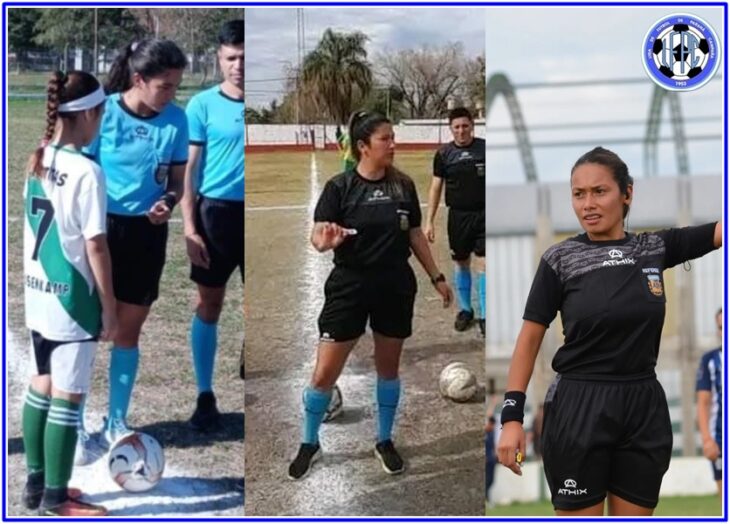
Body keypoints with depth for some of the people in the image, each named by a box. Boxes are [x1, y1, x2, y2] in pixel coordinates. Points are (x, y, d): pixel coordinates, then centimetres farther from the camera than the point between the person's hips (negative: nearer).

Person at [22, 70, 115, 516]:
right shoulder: (86, 171, -19)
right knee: (67, 398, 2)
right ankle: (56, 498, 11)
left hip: (38, 294, 8)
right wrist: (110, 307, -10)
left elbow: (35, 227, 11)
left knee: (42, 387, 17)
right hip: (72, 298, -8)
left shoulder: (37, 161, 4)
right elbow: (95, 246, -17)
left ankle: (37, 484, 28)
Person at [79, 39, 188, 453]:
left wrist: (168, 203, -16)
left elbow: (178, 179, 5)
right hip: (102, 228, -3)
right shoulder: (103, 112, -13)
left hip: (147, 234, 3)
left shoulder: (176, 119, -4)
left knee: (128, 331, 13)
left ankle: (117, 424, 26)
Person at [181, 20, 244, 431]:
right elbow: (189, 169, -2)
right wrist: (190, 227, -9)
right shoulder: (203, 105, -2)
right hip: (216, 212, -1)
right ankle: (206, 396, 16)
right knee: (210, 304, 7)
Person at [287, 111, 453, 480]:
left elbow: (415, 235, 10)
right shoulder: (340, 186, -10)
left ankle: (384, 441, 32)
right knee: (324, 374, -1)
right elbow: (317, 237, -13)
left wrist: (437, 277, 12)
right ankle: (309, 444, 19)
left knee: (388, 368, 14)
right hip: (349, 288, -3)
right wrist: (326, 241, -37)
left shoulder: (404, 185, 0)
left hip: (396, 288, 3)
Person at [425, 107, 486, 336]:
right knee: (461, 263, 12)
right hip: (458, 215, 2)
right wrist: (429, 221, 1)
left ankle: (485, 316, 4)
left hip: (483, 214, -2)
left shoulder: (485, 148, -4)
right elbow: (436, 187, 4)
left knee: (483, 263, -4)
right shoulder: (444, 154, 0)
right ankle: (465, 310, 27)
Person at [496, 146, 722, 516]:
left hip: (644, 408, 3)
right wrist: (512, 414, -8)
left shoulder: (656, 248, 5)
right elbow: (530, 338, -2)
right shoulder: (560, 260, -3)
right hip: (578, 409, -3)